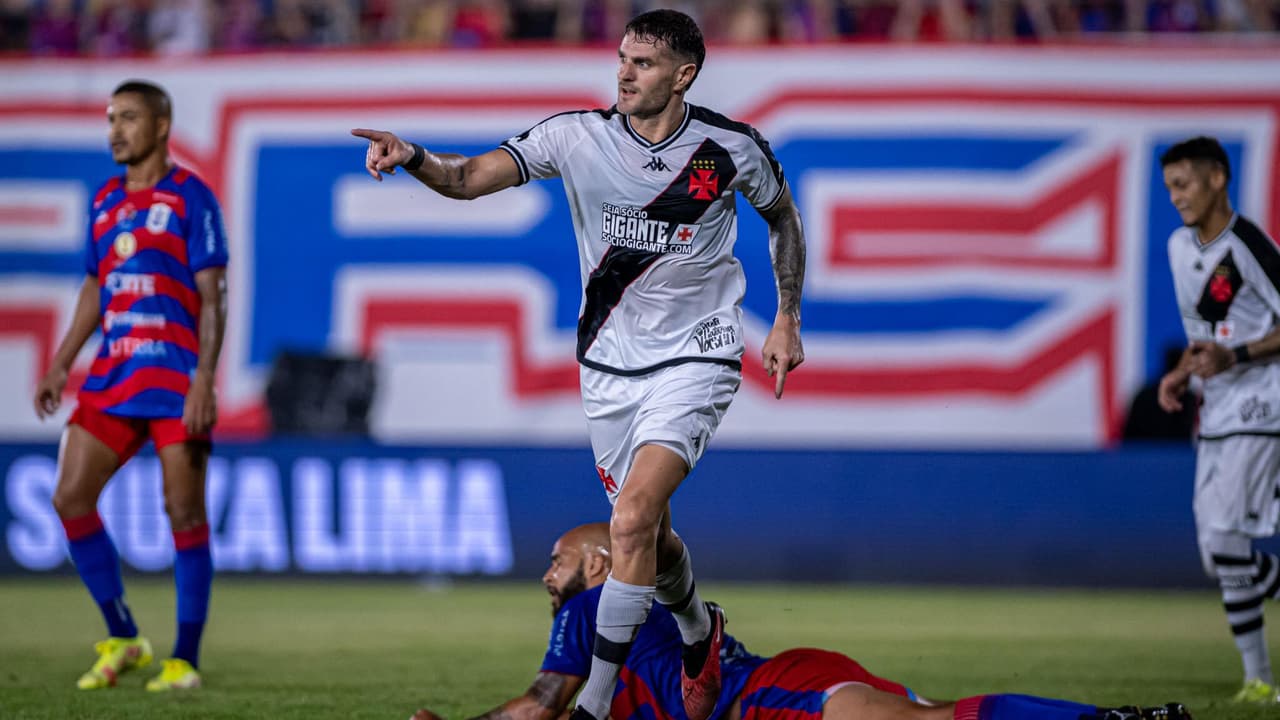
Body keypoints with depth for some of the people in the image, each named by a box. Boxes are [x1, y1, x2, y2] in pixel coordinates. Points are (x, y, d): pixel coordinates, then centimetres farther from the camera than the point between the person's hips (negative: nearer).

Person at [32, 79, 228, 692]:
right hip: (112, 376, 7)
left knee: (184, 514, -5)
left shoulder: (191, 198, -5)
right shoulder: (105, 202, 15)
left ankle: (184, 659, 3)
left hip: (176, 377, -7)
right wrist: (60, 366, 16)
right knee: (71, 498, -2)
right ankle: (122, 640, 9)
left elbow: (212, 297, -9)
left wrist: (203, 382, -18)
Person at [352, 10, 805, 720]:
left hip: (695, 358, -3)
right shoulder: (577, 135, -9)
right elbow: (473, 177, -17)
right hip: (609, 362, 3)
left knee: (633, 517, -20)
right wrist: (411, 156, -37)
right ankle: (700, 634, 47)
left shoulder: (733, 148, -9)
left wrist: (787, 318, 7)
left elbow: (782, 215, 11)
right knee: (649, 534, 13)